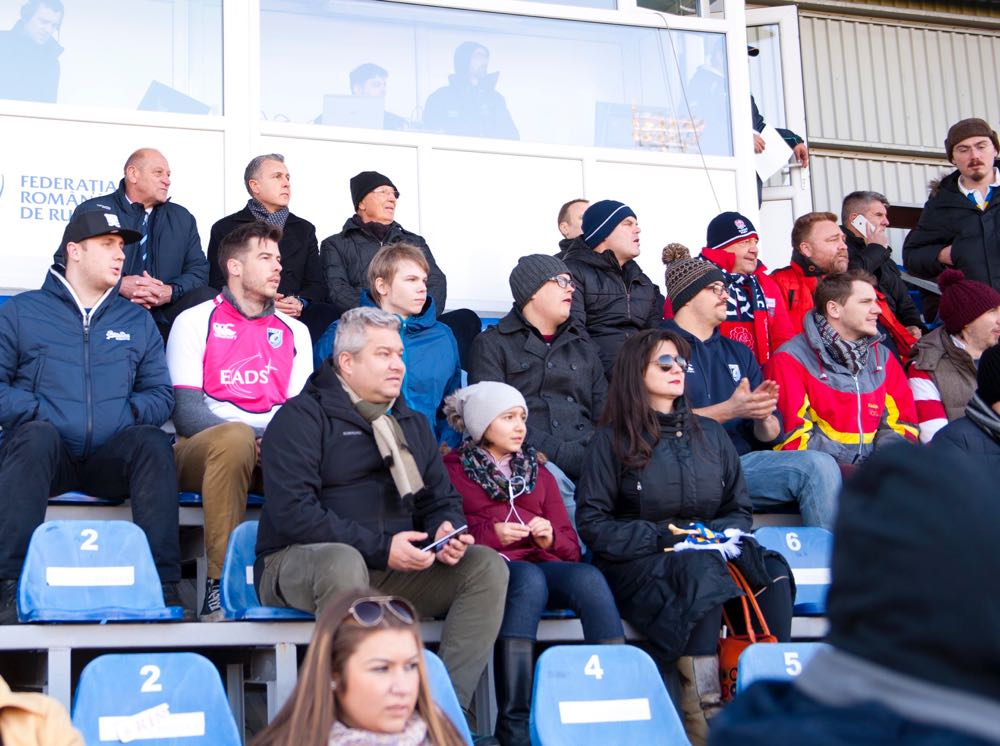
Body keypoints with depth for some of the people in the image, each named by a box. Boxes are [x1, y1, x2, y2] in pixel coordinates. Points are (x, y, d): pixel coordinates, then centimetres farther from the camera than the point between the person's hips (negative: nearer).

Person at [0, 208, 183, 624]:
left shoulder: (138, 322, 20)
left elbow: (160, 394, 15)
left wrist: (127, 413, -4)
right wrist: (38, 414, -11)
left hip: (109, 462, 2)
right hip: (40, 454, -2)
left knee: (152, 441, -29)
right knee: (36, 434, -36)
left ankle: (163, 584, -32)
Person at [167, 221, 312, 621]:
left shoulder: (294, 330, 21)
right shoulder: (195, 321, 8)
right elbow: (186, 413, -4)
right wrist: (252, 438, -19)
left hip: (279, 454, 3)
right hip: (201, 448, -3)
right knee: (236, 437, -39)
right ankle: (221, 583, -34)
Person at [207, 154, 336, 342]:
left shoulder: (304, 229, 24)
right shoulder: (225, 229, 13)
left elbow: (317, 285, 16)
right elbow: (218, 285, 5)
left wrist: (300, 303, -8)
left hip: (294, 318, 3)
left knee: (325, 312, -31)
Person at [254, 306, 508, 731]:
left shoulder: (412, 424, 18)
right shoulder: (302, 417, -4)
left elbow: (442, 500, 20)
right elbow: (292, 512, -16)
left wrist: (446, 531, -6)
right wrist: (381, 548, -21)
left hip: (397, 570, 6)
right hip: (298, 566, -6)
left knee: (488, 565, -14)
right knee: (343, 561, -40)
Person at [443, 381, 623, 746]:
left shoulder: (539, 475, 26)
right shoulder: (453, 470, 13)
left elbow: (571, 549, 20)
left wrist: (550, 538, -3)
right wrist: (491, 534, -13)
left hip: (542, 566, 4)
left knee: (589, 577, -31)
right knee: (529, 578, -39)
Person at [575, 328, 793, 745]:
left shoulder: (710, 434, 19)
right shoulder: (614, 439, 5)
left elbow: (739, 510, 21)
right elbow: (591, 523, -1)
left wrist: (717, 535, -2)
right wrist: (661, 539, -12)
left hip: (709, 555, 4)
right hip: (638, 565, -4)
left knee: (772, 576, -28)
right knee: (701, 575, -37)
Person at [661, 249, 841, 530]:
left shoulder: (738, 352, 25)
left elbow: (771, 435, 18)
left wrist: (762, 416, -5)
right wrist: (730, 410, -15)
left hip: (743, 460, 6)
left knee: (821, 465, -22)